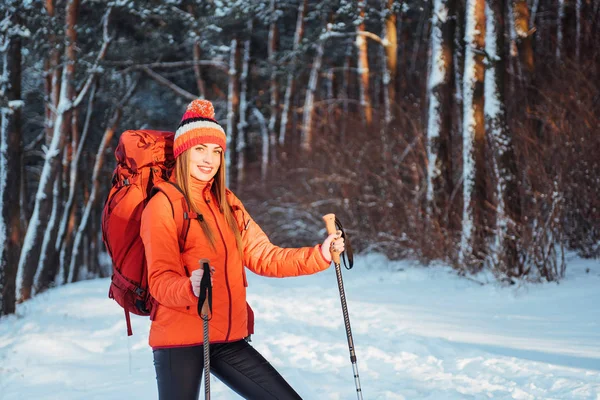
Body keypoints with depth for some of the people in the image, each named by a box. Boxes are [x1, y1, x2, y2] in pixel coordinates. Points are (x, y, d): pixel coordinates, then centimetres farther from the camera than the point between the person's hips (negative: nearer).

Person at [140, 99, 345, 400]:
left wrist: (319, 255, -4)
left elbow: (263, 256, 9)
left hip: (229, 341, 6)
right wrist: (190, 288, -36)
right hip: (180, 341, -6)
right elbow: (160, 281, -15)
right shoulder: (163, 205, -8)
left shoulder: (227, 204, 13)